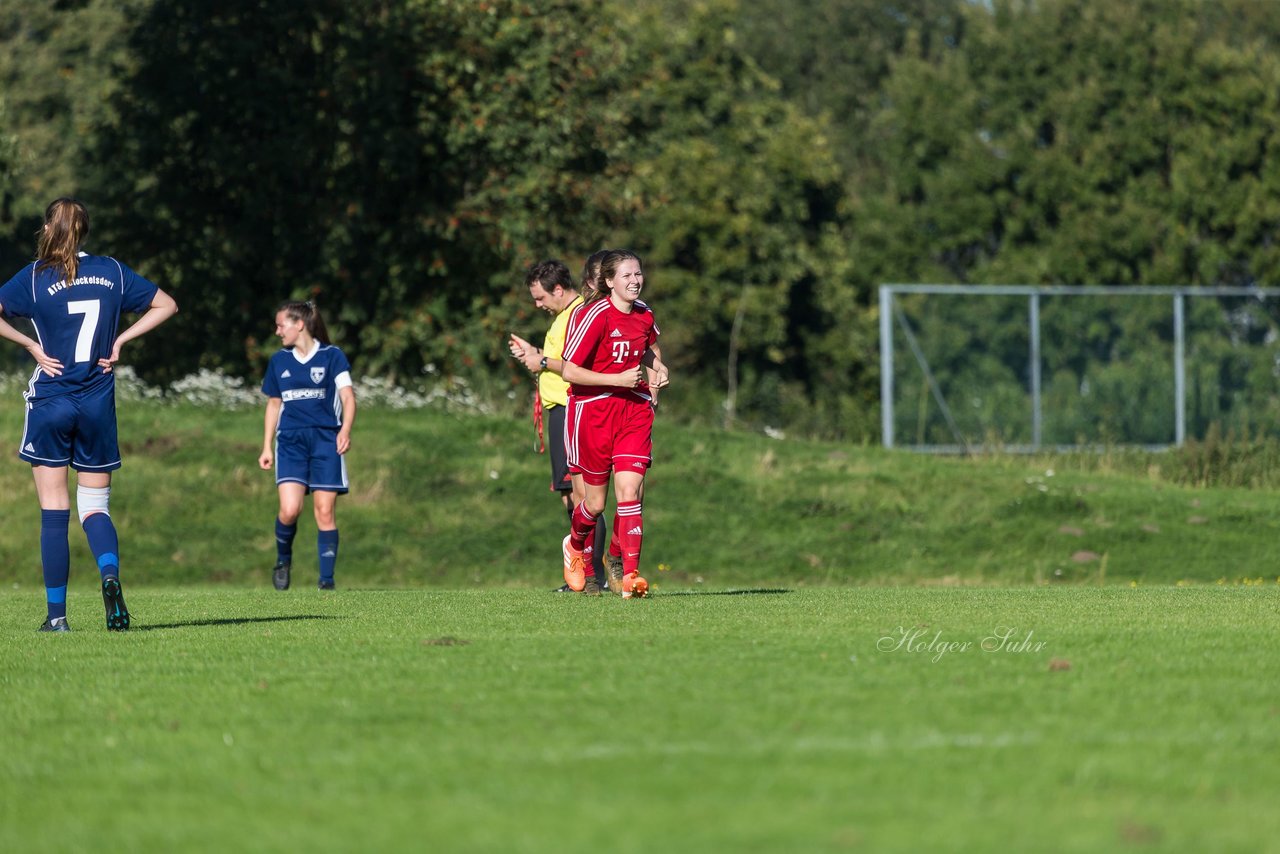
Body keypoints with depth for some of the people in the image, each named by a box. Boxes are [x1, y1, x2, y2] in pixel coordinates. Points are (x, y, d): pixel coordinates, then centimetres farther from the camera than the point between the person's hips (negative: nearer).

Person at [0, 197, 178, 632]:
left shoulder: (35, 277, -5)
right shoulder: (112, 271, 4)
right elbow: (166, 305, 12)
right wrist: (120, 340, 7)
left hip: (50, 402, -2)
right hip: (98, 405, 2)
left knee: (54, 511, 4)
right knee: (95, 507, 8)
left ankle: (57, 613, 3)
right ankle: (110, 575, -22)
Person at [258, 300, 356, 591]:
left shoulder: (331, 356, -1)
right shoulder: (279, 361, 12)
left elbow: (348, 396, -8)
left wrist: (345, 429, -25)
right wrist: (266, 447, 16)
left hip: (326, 439, -2)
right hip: (290, 441, 2)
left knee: (325, 511, -4)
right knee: (289, 509, -14)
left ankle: (327, 580, 1)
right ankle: (283, 559, 13)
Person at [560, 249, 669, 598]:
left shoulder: (643, 314, 6)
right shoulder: (595, 316, -15)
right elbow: (570, 372, -16)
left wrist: (657, 366, 9)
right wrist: (617, 379, -20)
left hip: (634, 408, 4)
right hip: (594, 409, -4)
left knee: (630, 489, -12)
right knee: (596, 502, 6)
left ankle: (630, 575, -14)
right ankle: (576, 544, 40)